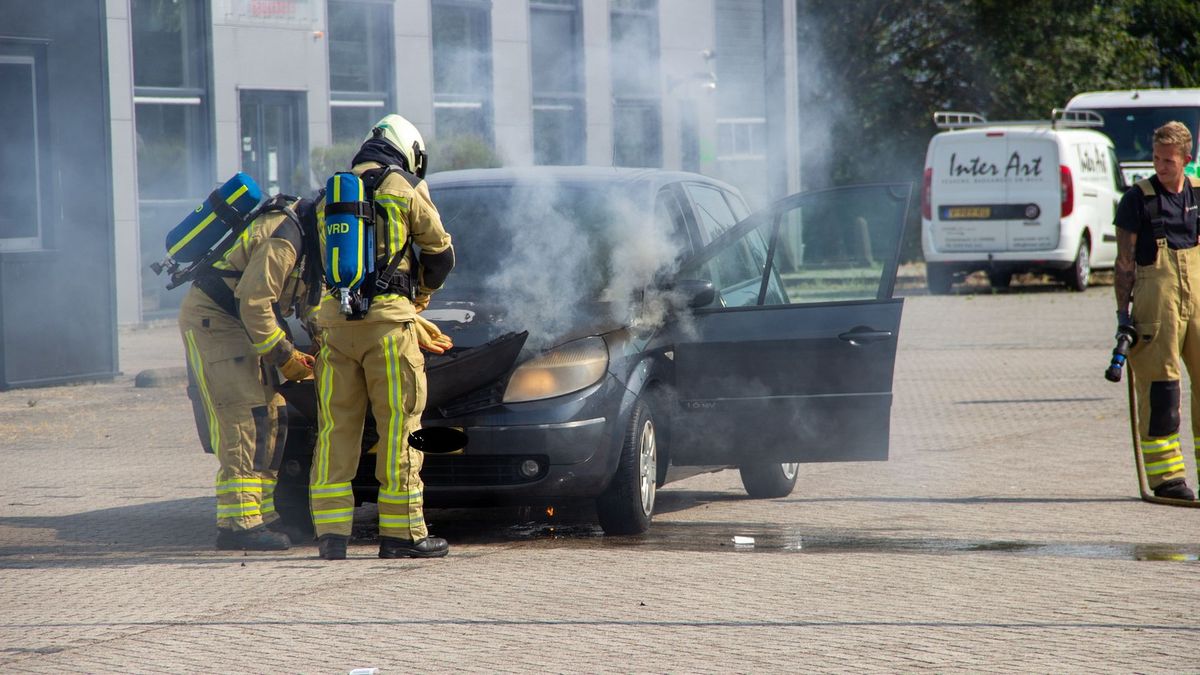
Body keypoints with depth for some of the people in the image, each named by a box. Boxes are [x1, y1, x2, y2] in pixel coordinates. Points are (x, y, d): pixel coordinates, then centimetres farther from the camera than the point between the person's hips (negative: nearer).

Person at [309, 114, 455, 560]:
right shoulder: (406, 189, 3)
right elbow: (440, 254, 8)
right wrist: (422, 292, 28)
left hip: (334, 320, 5)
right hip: (387, 318, -5)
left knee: (336, 427, 6)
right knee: (399, 425, 0)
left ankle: (331, 531, 1)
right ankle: (401, 532, 0)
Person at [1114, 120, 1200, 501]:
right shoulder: (1138, 198, -3)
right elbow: (1125, 260, -2)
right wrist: (1123, 311, -7)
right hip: (1155, 297, -5)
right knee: (1159, 383, -5)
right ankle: (1165, 476, -2)